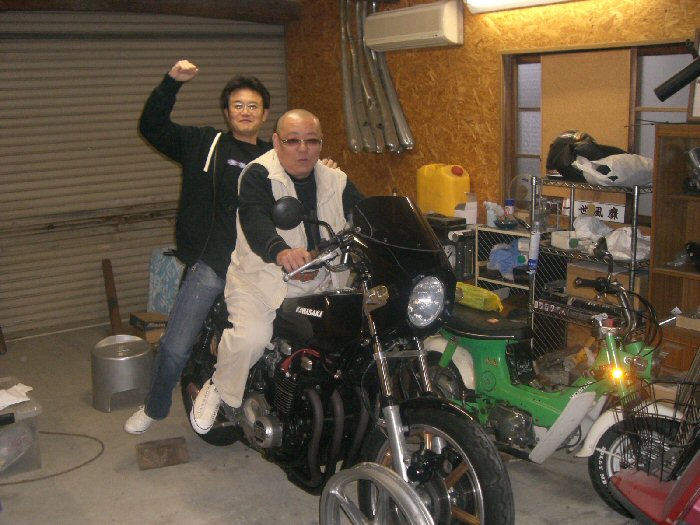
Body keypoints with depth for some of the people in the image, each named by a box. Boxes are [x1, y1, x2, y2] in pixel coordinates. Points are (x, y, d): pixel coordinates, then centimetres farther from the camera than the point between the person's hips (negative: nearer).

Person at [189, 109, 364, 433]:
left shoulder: (335, 181, 10)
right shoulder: (259, 176, -9)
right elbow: (255, 219, -27)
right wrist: (281, 251, -48)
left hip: (322, 284, 6)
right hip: (264, 279, -5)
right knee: (252, 336, -28)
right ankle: (220, 391, 4)